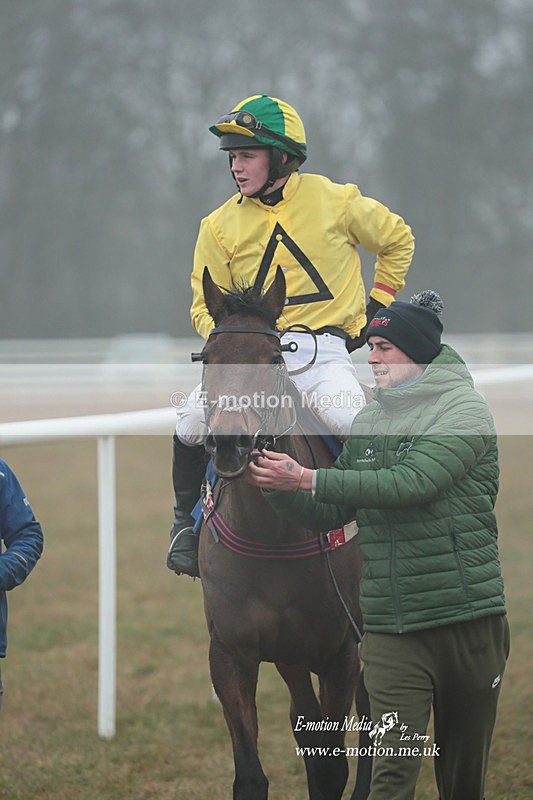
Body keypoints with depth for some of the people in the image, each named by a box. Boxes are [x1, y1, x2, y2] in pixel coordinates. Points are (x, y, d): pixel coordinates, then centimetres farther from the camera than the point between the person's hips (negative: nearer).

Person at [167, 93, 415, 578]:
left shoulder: (335, 201, 1)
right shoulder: (220, 226, 4)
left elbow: (397, 240, 17)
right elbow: (205, 306, 10)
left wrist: (376, 308, 11)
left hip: (323, 351, -2)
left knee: (350, 421, -32)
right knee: (192, 423, -19)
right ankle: (186, 522, 7)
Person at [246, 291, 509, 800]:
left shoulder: (463, 411, -7)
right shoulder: (367, 422, 12)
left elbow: (408, 484, -22)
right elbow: (332, 514, 15)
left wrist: (308, 479, -22)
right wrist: (276, 486, -2)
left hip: (468, 620, -3)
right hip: (390, 629, 3)